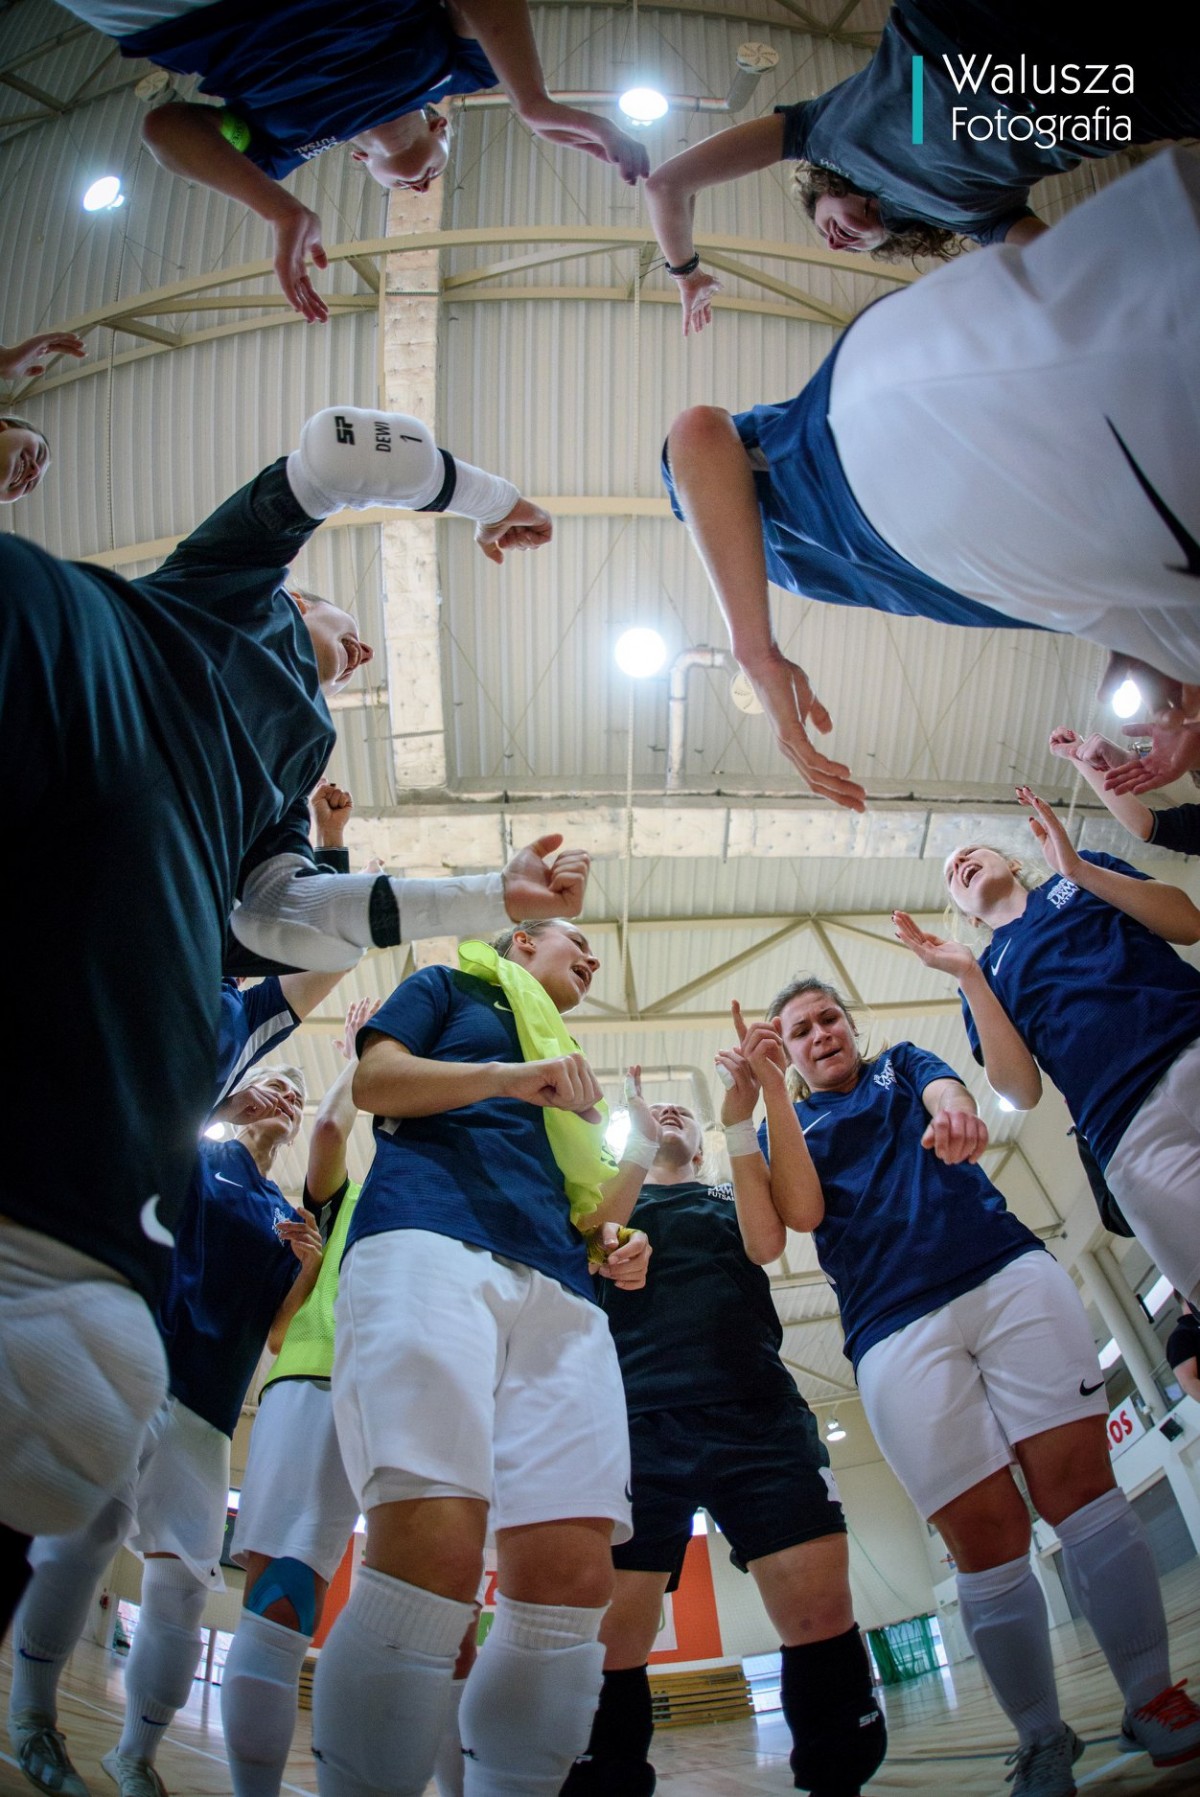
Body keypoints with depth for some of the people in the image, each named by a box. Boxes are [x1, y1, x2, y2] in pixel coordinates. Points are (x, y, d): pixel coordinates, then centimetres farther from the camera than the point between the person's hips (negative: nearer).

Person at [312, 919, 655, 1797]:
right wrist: (507, 1078, -5)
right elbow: (374, 1077, 7)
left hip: (557, 1291, 6)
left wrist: (644, 1151, 16)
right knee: (435, 1550, -24)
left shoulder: (571, 1073, 38)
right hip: (430, 1239, -6)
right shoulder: (450, 986, 25)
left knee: (574, 1574, -10)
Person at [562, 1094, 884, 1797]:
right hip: (640, 1416, 0)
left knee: (821, 1603, -13)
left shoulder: (732, 1198, 27)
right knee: (613, 1626, -12)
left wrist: (739, 1122, 1)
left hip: (756, 1411, 1)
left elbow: (765, 1244, 5)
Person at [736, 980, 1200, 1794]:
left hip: (1009, 1273, 1)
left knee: (1078, 1481, -9)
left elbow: (946, 1088, -2)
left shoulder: (903, 1064, 22)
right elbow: (802, 1212, 1)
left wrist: (955, 1112, -28)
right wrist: (771, 1090, -5)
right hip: (894, 1328, -1)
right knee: (986, 1536, -7)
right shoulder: (788, 1124, 20)